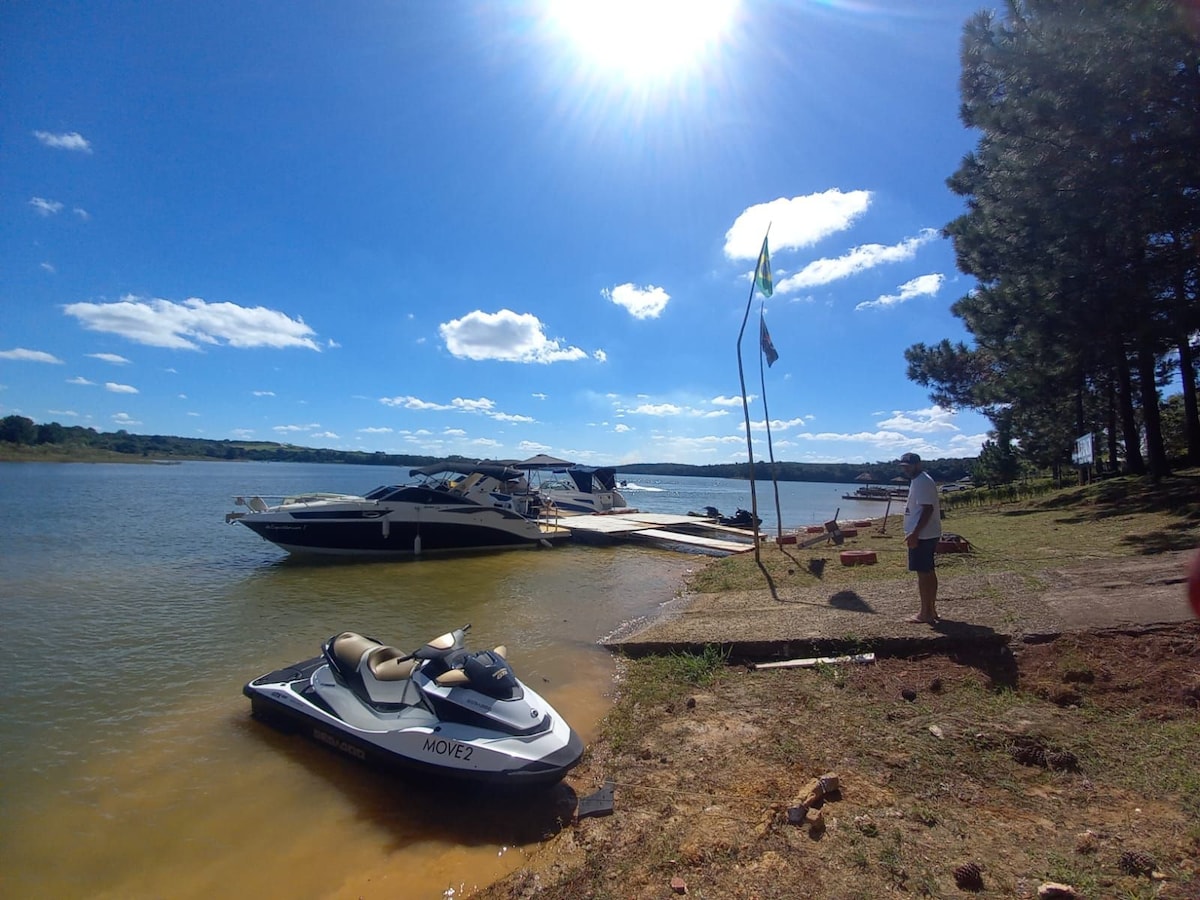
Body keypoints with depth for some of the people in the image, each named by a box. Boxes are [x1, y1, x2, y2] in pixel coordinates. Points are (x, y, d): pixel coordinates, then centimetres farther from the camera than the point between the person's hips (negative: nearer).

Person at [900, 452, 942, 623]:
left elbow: (928, 509, -23)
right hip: (928, 534, 11)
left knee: (923, 573, -5)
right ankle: (931, 609, 24)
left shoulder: (922, 482, -16)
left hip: (922, 535, -11)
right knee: (929, 572, 15)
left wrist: (915, 533, -25)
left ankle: (925, 614, 1)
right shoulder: (919, 481, 16)